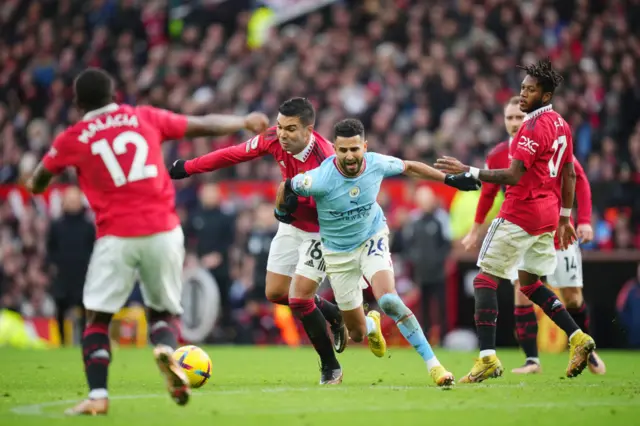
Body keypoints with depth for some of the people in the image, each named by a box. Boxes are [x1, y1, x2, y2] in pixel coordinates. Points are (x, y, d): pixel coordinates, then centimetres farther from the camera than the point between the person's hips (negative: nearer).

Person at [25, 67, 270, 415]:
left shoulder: (72, 139, 5)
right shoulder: (146, 118, 9)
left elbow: (36, 185, 17)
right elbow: (204, 126, 17)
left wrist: (35, 183, 41)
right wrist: (245, 122, 33)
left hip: (116, 237, -2)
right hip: (163, 231, 2)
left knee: (97, 317, 8)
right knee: (162, 312, 17)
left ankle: (97, 396, -7)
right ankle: (166, 350, -16)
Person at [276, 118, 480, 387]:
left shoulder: (377, 164, -18)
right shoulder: (320, 179, -29)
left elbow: (409, 168, 3)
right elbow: (286, 186, -9)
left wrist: (450, 180, 5)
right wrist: (281, 210, 4)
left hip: (372, 238, 0)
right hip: (338, 251, 0)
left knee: (388, 300, -29)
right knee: (357, 334, 7)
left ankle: (432, 364, -23)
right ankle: (371, 325, 48)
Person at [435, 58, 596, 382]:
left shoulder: (534, 127, -16)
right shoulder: (561, 125, 13)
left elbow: (513, 176, -22)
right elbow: (569, 175, 18)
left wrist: (468, 171, -22)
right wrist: (565, 218, 24)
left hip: (520, 213, -9)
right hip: (548, 216, 9)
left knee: (485, 281, -5)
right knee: (530, 284, 20)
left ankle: (487, 358, -13)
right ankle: (578, 338, 10)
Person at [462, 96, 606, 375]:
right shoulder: (498, 155, -2)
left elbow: (580, 180, -2)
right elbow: (487, 193, 12)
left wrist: (584, 221, -9)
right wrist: (475, 230, 13)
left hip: (558, 232, -1)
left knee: (572, 297, 3)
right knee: (522, 290, -17)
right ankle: (531, 359, -12)